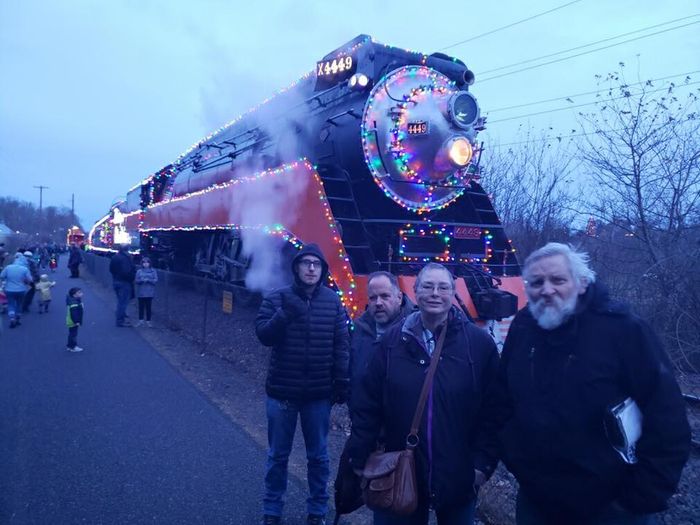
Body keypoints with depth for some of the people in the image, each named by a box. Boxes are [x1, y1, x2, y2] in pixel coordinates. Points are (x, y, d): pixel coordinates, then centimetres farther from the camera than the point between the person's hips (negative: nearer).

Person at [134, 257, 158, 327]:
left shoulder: (153, 271, 5)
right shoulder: (139, 271, 7)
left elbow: (156, 280, -3)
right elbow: (137, 280, 1)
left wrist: (148, 280, -17)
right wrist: (142, 280, -18)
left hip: (149, 293, -1)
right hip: (141, 292, 1)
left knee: (148, 307, 1)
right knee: (141, 307, 4)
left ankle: (148, 321, 7)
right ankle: (140, 320, 12)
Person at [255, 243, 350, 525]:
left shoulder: (333, 301, -1)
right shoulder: (277, 298, -4)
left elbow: (341, 345, 0)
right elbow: (263, 335, -12)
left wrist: (342, 382, -3)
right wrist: (284, 313, -25)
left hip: (319, 393, 1)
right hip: (282, 391, 0)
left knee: (318, 456, 14)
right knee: (278, 455, 13)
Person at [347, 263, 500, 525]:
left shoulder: (479, 342, -7)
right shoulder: (393, 340, -3)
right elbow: (367, 404, 0)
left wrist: (483, 461, -5)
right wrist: (360, 458, 0)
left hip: (458, 476, 0)